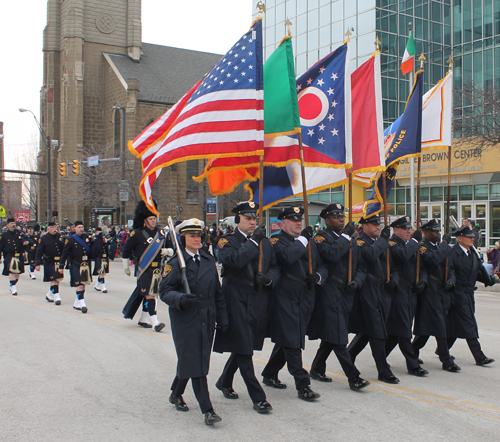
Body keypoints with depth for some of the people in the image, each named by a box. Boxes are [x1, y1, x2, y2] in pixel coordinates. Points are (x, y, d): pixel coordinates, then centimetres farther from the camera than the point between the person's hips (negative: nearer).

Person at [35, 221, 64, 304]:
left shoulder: (60, 237, 6)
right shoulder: (43, 238, -4)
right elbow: (39, 252, -4)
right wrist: (37, 264, -9)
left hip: (59, 262, 5)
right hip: (49, 263, -5)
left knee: (58, 279, 11)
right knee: (54, 279, -8)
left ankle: (49, 295, 29)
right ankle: (56, 297, -5)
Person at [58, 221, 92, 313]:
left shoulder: (87, 237, 9)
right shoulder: (70, 240, -4)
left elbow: (92, 248, 21)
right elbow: (64, 253, -3)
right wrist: (61, 266, -4)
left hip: (85, 265, 5)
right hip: (75, 265, -5)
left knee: (83, 285, 10)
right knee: (79, 285, -12)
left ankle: (77, 304, 22)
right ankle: (82, 304, -12)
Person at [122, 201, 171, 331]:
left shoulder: (160, 233, 8)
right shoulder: (138, 234, -6)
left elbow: (168, 249, 16)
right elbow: (126, 249, 4)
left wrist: (167, 251, -9)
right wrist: (126, 267, 10)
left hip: (156, 270, 5)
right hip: (144, 270, -5)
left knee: (148, 294, 13)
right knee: (149, 295, -13)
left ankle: (143, 319, 26)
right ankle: (154, 322, -16)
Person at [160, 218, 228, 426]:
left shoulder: (209, 260, 10)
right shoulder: (175, 263, -5)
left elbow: (217, 291, 14)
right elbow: (165, 291, -9)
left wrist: (222, 317, 10)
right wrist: (181, 299, -28)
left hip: (207, 319, 5)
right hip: (185, 320, -5)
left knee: (191, 360, 13)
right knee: (194, 362, -6)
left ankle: (176, 394, 36)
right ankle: (207, 410, -3)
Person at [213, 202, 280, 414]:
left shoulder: (265, 242, 14)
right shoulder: (227, 241, -3)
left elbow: (275, 267, 14)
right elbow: (234, 261, -23)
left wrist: (269, 278, -7)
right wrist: (253, 241, -19)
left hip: (259, 301, 6)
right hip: (237, 300, -5)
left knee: (243, 347, 15)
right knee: (243, 349, -5)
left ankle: (224, 382, 36)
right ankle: (258, 398, -1)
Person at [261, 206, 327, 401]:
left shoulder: (309, 242, 17)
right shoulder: (277, 241, -4)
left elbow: (322, 266, 16)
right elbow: (287, 257, -26)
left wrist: (318, 276, -6)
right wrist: (302, 239, -15)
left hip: (306, 299, 7)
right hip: (286, 298, -7)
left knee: (286, 340, 16)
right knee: (292, 343, -7)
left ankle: (270, 374, 31)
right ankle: (303, 385, -4)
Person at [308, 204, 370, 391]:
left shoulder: (351, 240, 17)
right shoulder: (322, 237, -4)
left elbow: (361, 266, 16)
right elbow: (332, 254, -25)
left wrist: (357, 281, -3)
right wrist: (346, 236, -15)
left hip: (346, 294, 7)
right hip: (329, 293, -7)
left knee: (332, 335, 14)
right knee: (338, 336, -8)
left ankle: (317, 369, 29)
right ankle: (353, 377, -6)